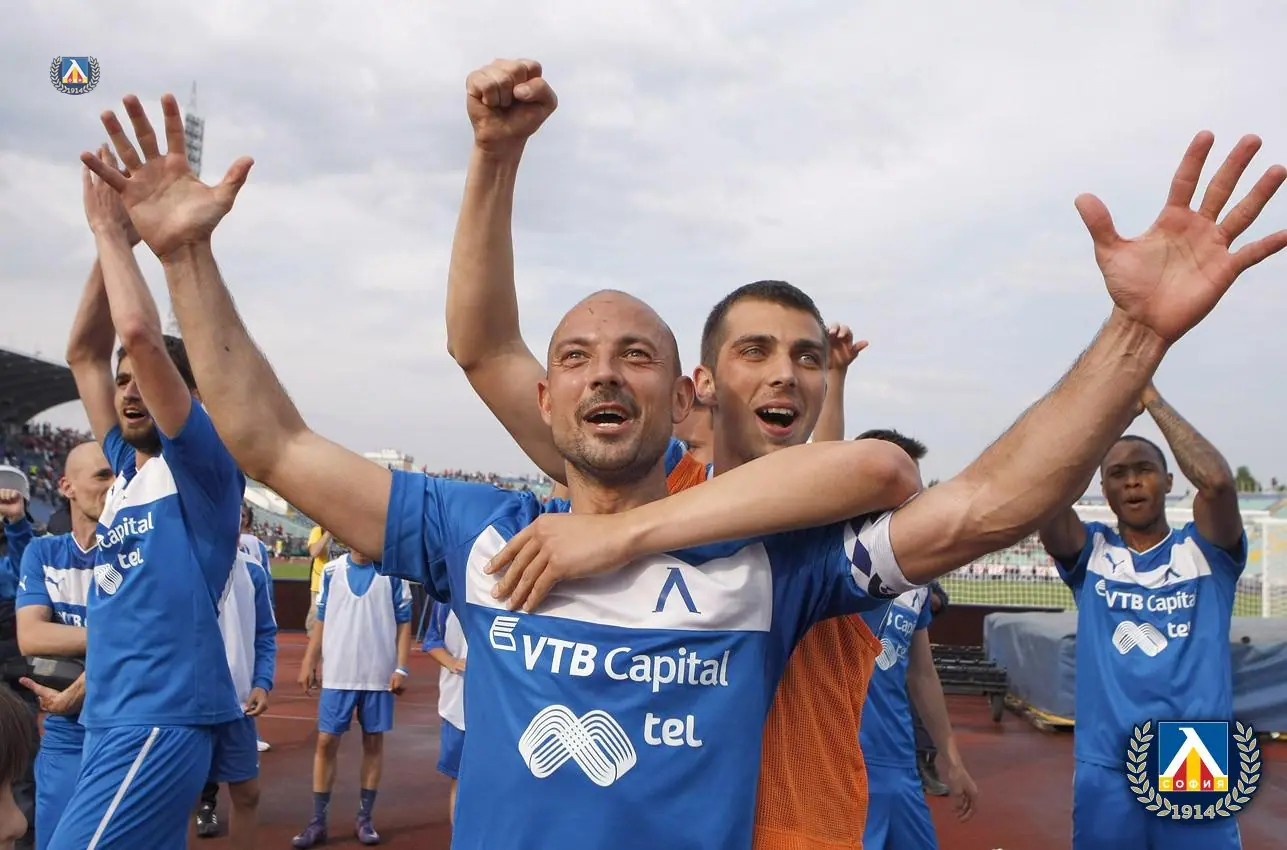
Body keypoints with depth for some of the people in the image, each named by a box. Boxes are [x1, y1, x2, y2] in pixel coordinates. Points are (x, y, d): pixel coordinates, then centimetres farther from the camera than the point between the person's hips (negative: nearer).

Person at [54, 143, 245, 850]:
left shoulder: (203, 468, -7)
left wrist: (112, 229, -8)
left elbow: (142, 335, -20)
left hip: (159, 723, -8)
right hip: (109, 720, 8)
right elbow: (84, 351, 17)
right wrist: (109, 240, 10)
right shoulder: (129, 468, 14)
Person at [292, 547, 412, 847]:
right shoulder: (331, 570, 4)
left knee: (374, 742, 7)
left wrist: (401, 668, -7)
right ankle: (318, 822, 13)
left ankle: (364, 819, 19)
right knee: (326, 742, 3)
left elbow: (403, 623, 0)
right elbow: (322, 620, 10)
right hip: (337, 674, 1)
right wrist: (309, 662, 3)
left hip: (379, 674, -1)